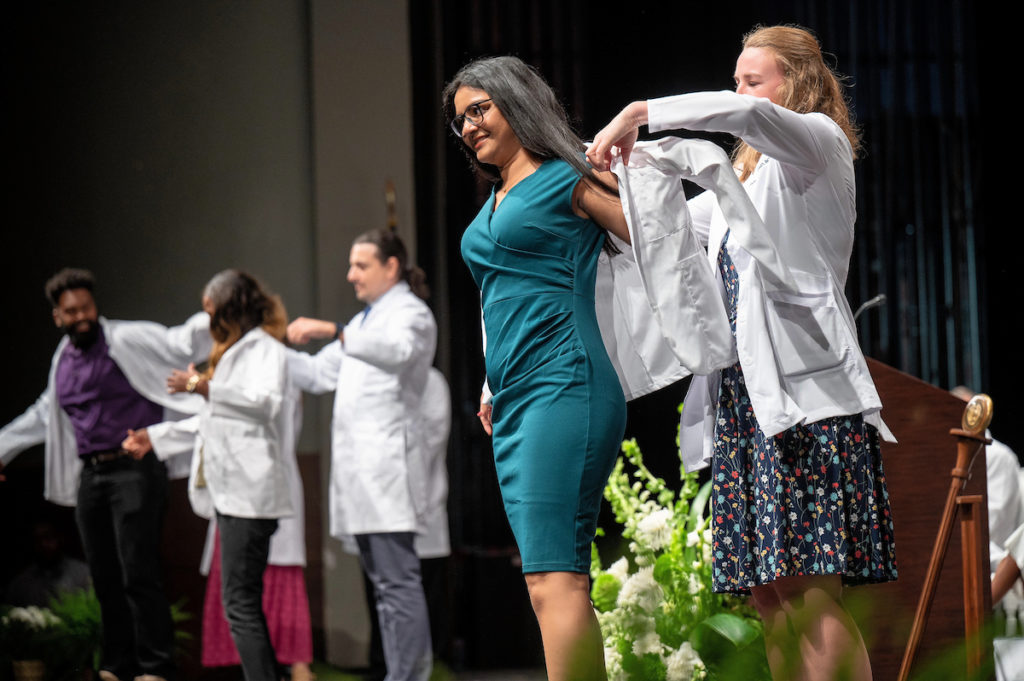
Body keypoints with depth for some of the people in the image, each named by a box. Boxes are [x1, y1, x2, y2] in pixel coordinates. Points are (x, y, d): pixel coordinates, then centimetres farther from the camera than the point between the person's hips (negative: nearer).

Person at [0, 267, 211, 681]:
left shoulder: (127, 340, -5)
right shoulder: (63, 360, 16)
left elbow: (180, 342, -14)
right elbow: (44, 414, 31)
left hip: (134, 471, -7)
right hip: (91, 474, 7)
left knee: (139, 576, -11)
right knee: (105, 579, 10)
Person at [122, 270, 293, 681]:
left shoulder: (264, 348, -5)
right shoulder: (233, 351, 26)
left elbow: (267, 402, -22)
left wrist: (205, 388, -21)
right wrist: (156, 436, 35)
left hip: (250, 489, -10)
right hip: (230, 491, 10)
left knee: (240, 603, -15)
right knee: (243, 603, 7)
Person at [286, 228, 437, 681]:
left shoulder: (411, 314, -2)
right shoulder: (364, 322, 27)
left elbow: (397, 350, -25)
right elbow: (319, 374, 26)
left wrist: (333, 332, -34)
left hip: (388, 465, -9)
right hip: (357, 469, 9)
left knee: (398, 580, -13)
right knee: (384, 582, 9)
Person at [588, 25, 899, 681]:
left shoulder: (818, 142, 2)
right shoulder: (746, 180, 27)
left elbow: (746, 114, -19)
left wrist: (638, 113, -17)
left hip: (806, 391, -9)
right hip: (743, 396, 9)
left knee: (814, 596, -16)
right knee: (772, 600, 2)